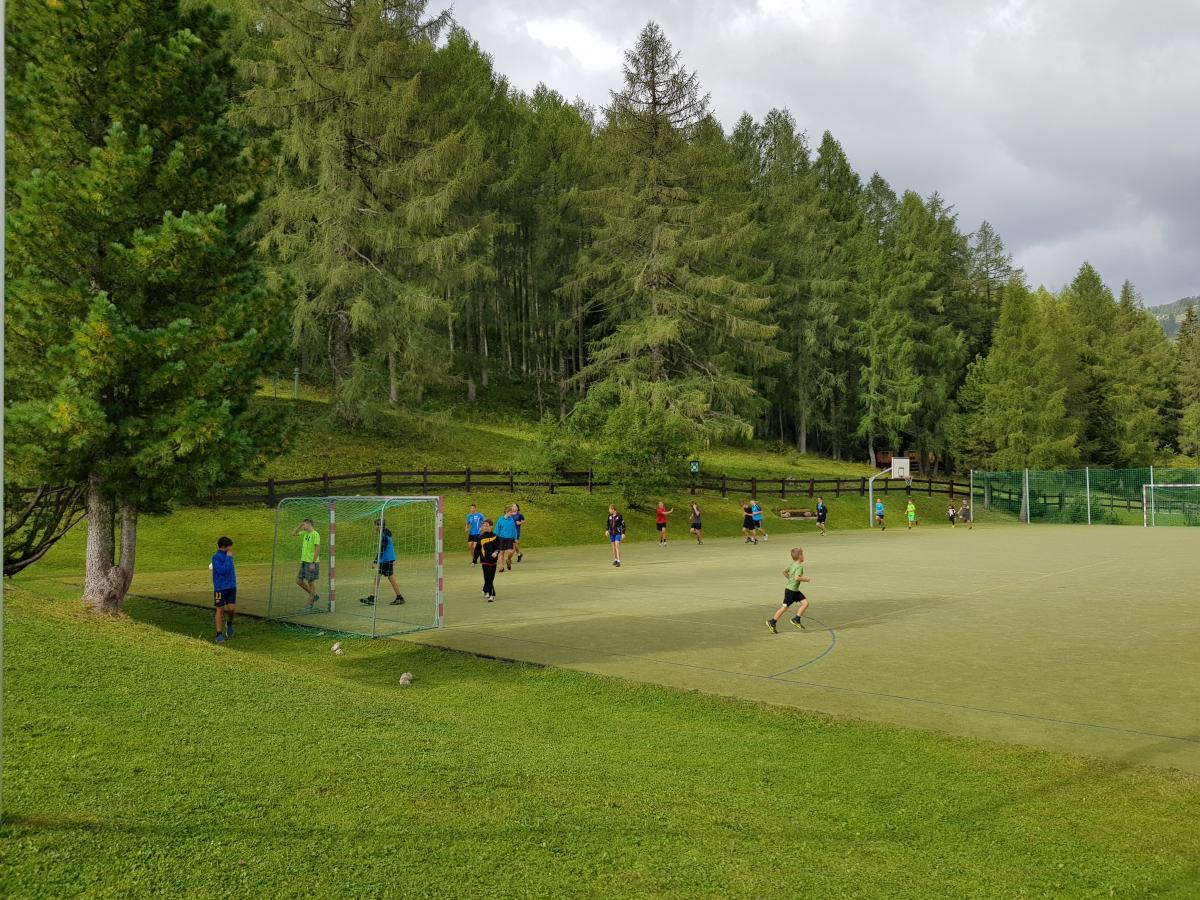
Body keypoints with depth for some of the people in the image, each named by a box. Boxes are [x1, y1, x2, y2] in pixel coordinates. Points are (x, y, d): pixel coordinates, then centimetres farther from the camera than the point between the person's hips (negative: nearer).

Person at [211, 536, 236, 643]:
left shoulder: (229, 556, 7)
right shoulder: (216, 557, -13)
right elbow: (222, 570, -24)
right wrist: (228, 557, -20)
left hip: (231, 586, 5)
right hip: (220, 587, -5)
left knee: (232, 608, -4)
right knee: (220, 609, 2)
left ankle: (229, 623, 28)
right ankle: (219, 634, 9)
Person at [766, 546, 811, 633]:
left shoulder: (792, 564, 8)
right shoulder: (800, 566, -19)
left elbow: (784, 571, 20)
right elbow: (797, 577, -31)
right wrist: (805, 579, -18)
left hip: (795, 590, 9)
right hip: (791, 590, -9)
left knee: (805, 603, 3)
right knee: (785, 607, -2)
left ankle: (796, 619, 6)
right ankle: (772, 622, 7)